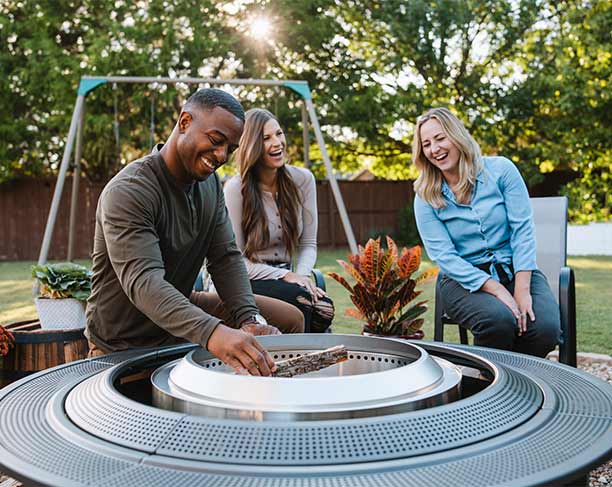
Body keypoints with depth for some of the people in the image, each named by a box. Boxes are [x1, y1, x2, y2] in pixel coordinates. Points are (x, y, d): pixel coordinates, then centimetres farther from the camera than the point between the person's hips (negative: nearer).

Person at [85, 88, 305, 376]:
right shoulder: (128, 191, -26)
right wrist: (212, 333, -55)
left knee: (291, 318, 1)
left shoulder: (209, 182, 1)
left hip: (181, 317, 7)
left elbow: (226, 257, -3)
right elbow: (144, 282, -38)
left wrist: (250, 318, -21)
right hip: (126, 344, -7)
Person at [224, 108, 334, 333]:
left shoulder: (303, 179, 2)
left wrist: (301, 276, -15)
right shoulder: (236, 188, -11)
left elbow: (308, 243, 6)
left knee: (324, 308, -28)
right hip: (245, 282, -4)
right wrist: (285, 276, -19)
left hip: (285, 277, 4)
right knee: (299, 298, -33)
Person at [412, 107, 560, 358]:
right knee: (499, 320, -33)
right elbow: (444, 257, -8)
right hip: (464, 279, -1)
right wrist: (497, 290, -20)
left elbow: (523, 229, -6)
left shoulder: (499, 169, 0)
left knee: (545, 328, -26)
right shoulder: (425, 198, 0)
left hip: (515, 270, 1)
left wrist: (522, 290, -17)